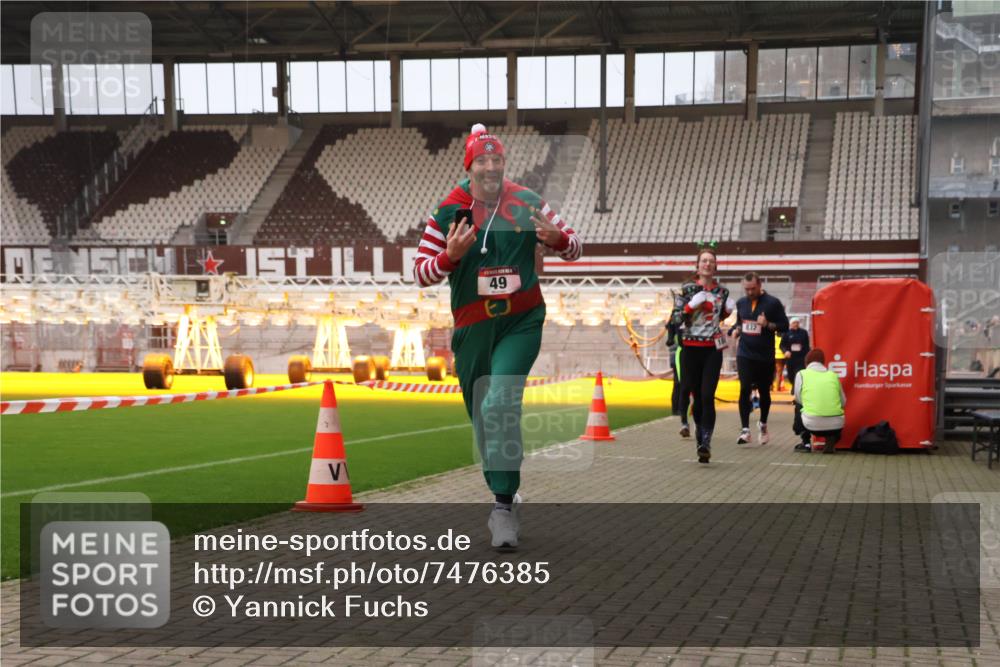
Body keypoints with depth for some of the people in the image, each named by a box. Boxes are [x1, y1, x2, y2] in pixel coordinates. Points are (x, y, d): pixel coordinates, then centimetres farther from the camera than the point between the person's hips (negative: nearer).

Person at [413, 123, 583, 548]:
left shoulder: (527, 204, -2)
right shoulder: (448, 212, -3)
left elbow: (574, 248, 5)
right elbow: (421, 274, -2)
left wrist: (556, 238, -18)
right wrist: (451, 255, -22)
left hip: (522, 321, -2)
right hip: (472, 326, 2)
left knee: (500, 404, -21)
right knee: (482, 416, 10)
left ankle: (503, 506, -18)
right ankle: (503, 493, 33)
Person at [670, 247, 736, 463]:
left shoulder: (722, 292, 8)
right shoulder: (686, 289, -1)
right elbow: (676, 318, -4)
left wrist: (727, 311, 4)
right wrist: (691, 305, -17)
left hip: (713, 349, 1)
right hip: (691, 348, -1)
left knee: (707, 396, -11)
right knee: (696, 395, 5)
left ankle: (705, 443, -16)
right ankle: (699, 431, 28)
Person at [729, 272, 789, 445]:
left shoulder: (773, 303, -5)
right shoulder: (741, 303, 8)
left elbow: (784, 326, -4)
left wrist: (768, 324, -20)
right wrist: (735, 330, 1)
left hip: (765, 357, -1)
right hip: (744, 354, 2)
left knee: (764, 392, 11)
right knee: (745, 389, -12)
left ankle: (763, 424, 34)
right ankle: (745, 429, -12)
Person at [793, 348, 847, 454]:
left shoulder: (802, 374, 7)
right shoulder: (833, 375, 13)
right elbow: (843, 403, 17)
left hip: (812, 425, -1)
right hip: (835, 425, 1)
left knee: (799, 405, 32)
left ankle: (806, 443, 25)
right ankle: (831, 441, 10)